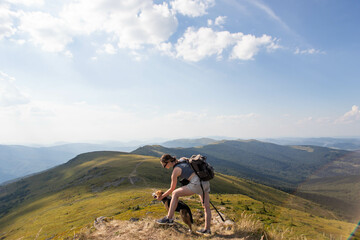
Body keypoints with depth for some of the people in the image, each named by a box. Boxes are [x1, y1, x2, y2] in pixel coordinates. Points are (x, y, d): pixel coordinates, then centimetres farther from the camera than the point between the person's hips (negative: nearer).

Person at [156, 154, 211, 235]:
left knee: (175, 193, 2)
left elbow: (172, 189, 6)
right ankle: (207, 229, 23)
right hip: (205, 182, 9)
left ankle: (169, 218, 5)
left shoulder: (175, 171, -4)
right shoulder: (182, 159, 14)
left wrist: (161, 197, 18)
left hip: (197, 184, -9)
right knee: (206, 207, 15)